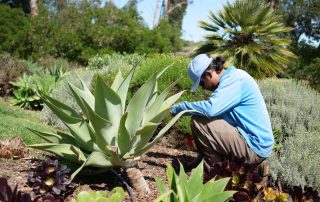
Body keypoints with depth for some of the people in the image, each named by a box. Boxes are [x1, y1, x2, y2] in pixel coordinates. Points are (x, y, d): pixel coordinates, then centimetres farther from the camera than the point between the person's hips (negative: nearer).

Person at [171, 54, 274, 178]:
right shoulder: (232, 78, 13)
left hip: (253, 148, -10)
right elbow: (217, 110, 22)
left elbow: (211, 108, -31)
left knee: (197, 121, -15)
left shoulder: (234, 79, -17)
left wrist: (180, 107, -15)